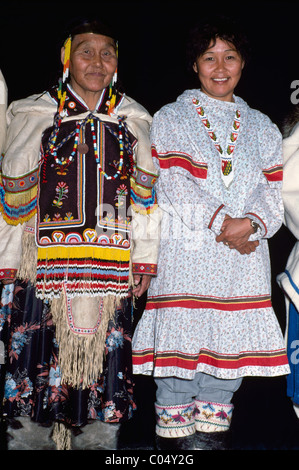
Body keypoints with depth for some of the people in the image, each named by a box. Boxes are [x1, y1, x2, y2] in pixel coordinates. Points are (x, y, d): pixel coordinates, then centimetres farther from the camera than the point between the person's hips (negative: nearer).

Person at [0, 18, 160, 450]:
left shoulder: (135, 121, 10)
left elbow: (144, 196, 11)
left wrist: (145, 261, 7)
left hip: (112, 271, 2)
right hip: (47, 265, -1)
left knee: (104, 359, 5)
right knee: (39, 355, 0)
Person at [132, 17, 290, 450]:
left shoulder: (262, 128, 18)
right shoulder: (170, 119, 8)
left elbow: (274, 188, 7)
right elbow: (173, 184, -5)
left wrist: (251, 224, -14)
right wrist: (222, 224, -15)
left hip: (243, 260, 3)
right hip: (186, 255, -3)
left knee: (228, 358, 5)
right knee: (180, 352, -4)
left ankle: (213, 439, 17)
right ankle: (173, 440, 8)